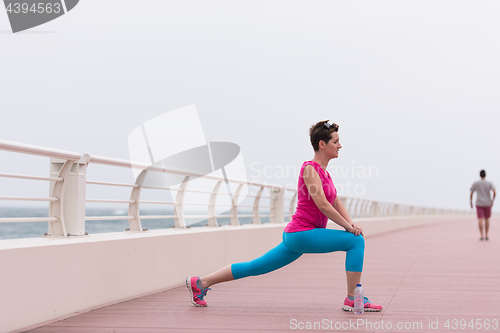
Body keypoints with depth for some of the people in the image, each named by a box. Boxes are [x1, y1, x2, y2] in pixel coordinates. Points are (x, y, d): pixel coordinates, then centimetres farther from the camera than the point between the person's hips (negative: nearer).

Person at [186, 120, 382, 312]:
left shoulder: (322, 171, 16)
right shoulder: (309, 168, -12)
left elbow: (336, 203, 15)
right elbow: (322, 205, -19)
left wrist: (351, 223, -1)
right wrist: (348, 226, -16)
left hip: (296, 236, 9)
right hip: (302, 233, -9)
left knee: (255, 267, 12)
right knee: (356, 241, -14)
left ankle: (200, 283, 17)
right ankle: (352, 301, -10)